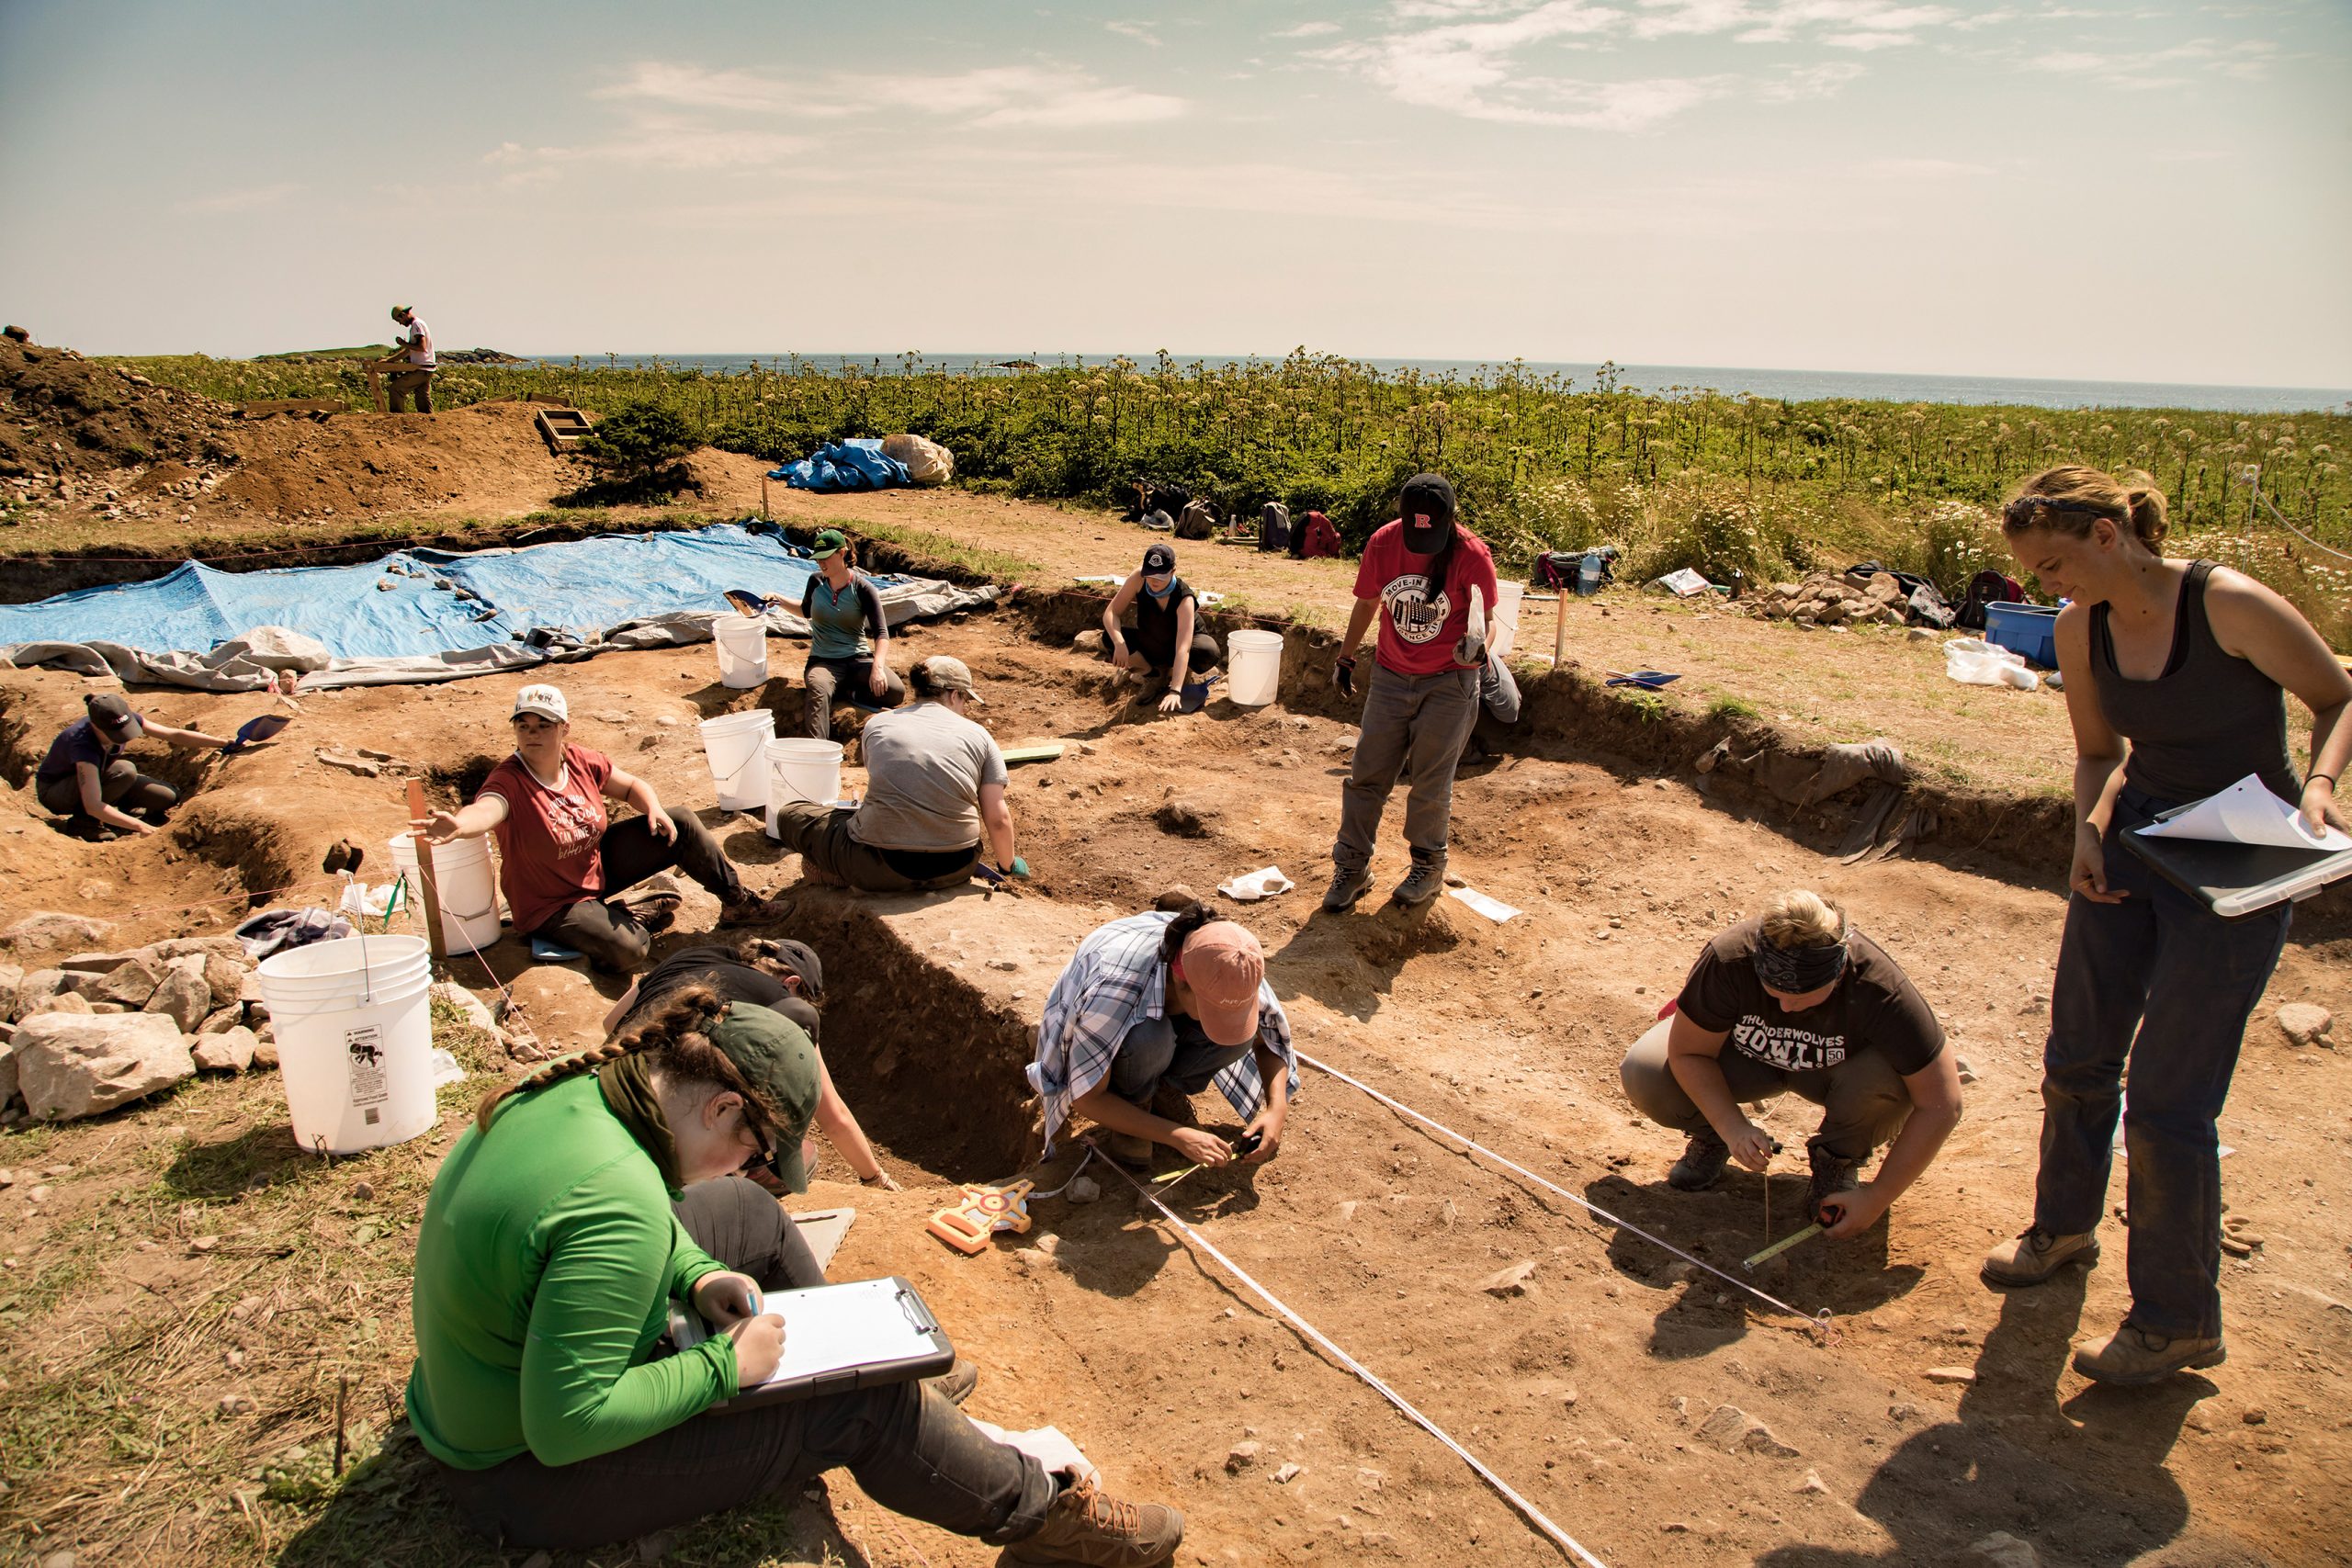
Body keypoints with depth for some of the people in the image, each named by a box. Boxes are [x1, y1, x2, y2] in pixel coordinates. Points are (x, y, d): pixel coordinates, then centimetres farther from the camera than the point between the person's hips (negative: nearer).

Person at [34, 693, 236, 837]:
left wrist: (227, 743, -16)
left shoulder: (127, 720, -21)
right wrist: (141, 826, -48)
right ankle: (82, 820, -15)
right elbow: (93, 806, -44)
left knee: (169, 797, -12)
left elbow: (175, 736, -12)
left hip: (95, 775, 6)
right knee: (125, 771, -36)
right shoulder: (82, 742, -39)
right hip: (55, 792, -6)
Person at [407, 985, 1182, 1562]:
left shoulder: (569, 1091, -9)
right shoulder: (620, 1204, -36)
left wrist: (699, 1276, -3)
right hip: (530, 1484, -9)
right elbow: (566, 1428, -34)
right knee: (864, 1404, -9)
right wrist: (725, 1366, -23)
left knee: (748, 1216, 15)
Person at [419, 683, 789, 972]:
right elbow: (485, 810, -51)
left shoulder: (582, 762, -9)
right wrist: (456, 825, -75)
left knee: (682, 825, -2)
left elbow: (631, 786, 8)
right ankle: (627, 914, 6)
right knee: (628, 949, -30)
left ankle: (737, 902, 14)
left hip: (599, 867, 6)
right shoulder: (509, 782, -28)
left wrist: (655, 810, -14)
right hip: (551, 905, -6)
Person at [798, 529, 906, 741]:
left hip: (858, 659, 0)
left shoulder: (863, 588, -6)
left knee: (896, 691, -28)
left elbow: (881, 632, -15)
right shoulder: (816, 581, 4)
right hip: (823, 661, 1)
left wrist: (877, 666, -32)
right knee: (819, 692, -37)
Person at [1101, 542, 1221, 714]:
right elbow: (1111, 613, -21)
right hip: (1149, 646, 4)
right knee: (1109, 639, -23)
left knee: (1209, 652, -37)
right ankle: (1152, 674, 0)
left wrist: (1175, 691, -52)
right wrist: (1119, 643, -42)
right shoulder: (1138, 580, -24)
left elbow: (1183, 649, -42)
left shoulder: (1184, 599, -33)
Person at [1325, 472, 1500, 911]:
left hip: (1449, 681, -3)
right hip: (1391, 676, 3)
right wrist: (1345, 657, 15)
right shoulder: (1382, 544, -7)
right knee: (1367, 773, 4)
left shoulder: (1471, 555, -16)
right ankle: (1351, 867, 16)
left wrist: (1479, 645, -32)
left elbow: (1486, 620, -9)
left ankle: (1428, 868, 23)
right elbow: (1367, 603, 8)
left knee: (1431, 782, 2)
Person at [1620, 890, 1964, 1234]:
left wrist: (1877, 1197, -27)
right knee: (1642, 1072, -27)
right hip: (1748, 1060, 0)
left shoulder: (1882, 991, -35)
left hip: (1832, 1072, 0)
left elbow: (1941, 1106, -29)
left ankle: (1837, 1158, -2)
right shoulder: (1727, 960, -34)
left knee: (1894, 1079, -36)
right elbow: (1687, 1052, -20)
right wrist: (1732, 1128, -34)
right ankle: (1711, 1136, 7)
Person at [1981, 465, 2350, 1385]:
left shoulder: (2230, 606, -21)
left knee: (2166, 1099, -4)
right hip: (2133, 843, 6)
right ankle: (2065, 1226, 42)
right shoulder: (2082, 630, -4)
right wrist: (2089, 830, -9)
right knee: (2077, 1056, 16)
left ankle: (2179, 1323, 15)